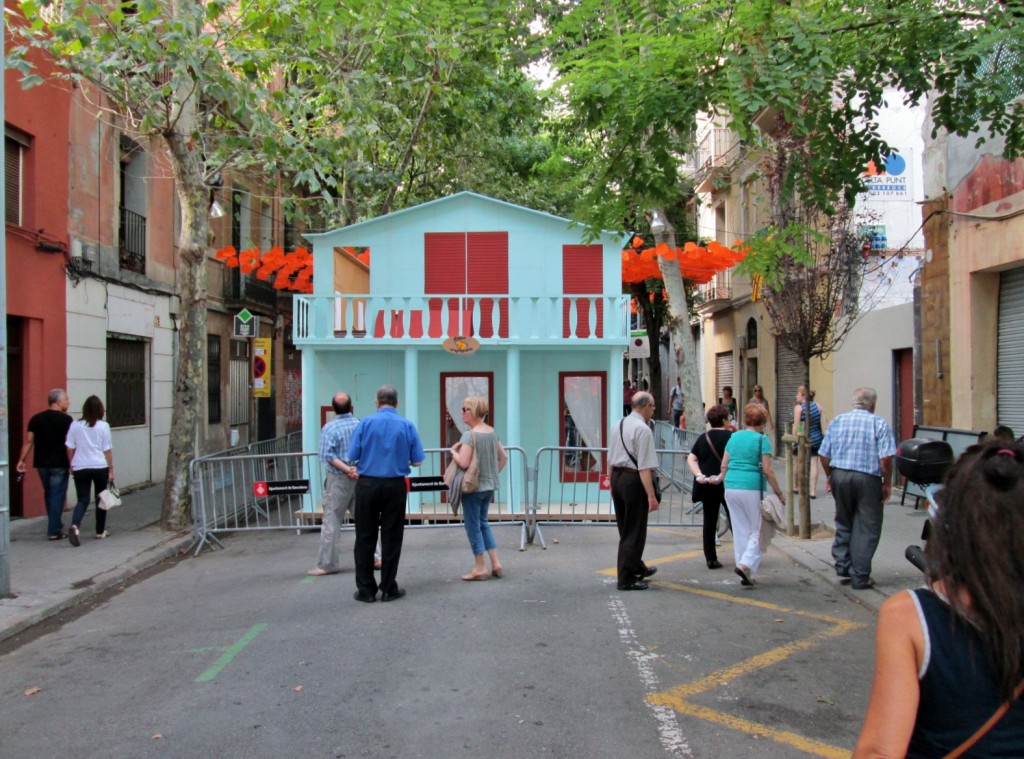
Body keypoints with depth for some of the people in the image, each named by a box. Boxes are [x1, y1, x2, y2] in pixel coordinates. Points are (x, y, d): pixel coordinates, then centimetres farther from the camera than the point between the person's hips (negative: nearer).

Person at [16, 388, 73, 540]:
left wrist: (22, 460, 9)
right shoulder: (65, 419, -9)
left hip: (41, 463, 5)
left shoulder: (36, 418, 7)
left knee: (49, 494, 18)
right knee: (57, 495, 1)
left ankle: (56, 526, 26)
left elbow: (29, 441, 6)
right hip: (59, 465, -5)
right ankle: (54, 531, 0)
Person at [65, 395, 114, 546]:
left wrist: (72, 465, 16)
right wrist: (111, 470, 2)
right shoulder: (103, 426, -5)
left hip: (80, 468, 1)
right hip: (100, 467, -1)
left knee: (83, 500, 5)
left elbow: (70, 449, 3)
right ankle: (100, 532, 21)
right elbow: (107, 450, -4)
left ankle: (75, 525, -22)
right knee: (101, 499, 14)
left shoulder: (75, 426, 0)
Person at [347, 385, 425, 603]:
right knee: (391, 538, 7)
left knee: (365, 537, 7)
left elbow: (352, 456, -6)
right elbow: (417, 461, 0)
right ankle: (389, 589, 12)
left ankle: (366, 589, 11)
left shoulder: (365, 423, -4)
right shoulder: (407, 426, -1)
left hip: (367, 485, 0)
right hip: (395, 486, 0)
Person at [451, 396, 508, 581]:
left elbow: (464, 463, -25)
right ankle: (496, 564, 17)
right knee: (483, 523, 19)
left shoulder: (470, 434, -19)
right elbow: (503, 457, 13)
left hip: (473, 487, -8)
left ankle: (480, 568, 12)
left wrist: (453, 452, -8)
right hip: (489, 486, 8)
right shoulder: (492, 432, 6)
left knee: (473, 526, 5)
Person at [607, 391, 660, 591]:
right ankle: (626, 579, 7)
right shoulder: (643, 430, -16)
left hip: (617, 478, 9)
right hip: (634, 481, -9)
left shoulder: (618, 426, 10)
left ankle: (637, 568, 37)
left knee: (625, 530, 20)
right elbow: (644, 467, -21)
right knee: (634, 532, 1)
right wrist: (651, 496, -21)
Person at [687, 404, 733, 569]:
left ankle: (711, 559, 8)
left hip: (706, 486, 4)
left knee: (709, 522, 8)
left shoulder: (703, 438, 9)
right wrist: (721, 476, -17)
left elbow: (691, 459, 2)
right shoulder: (731, 436, -5)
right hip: (726, 484, -4)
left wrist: (699, 475, -8)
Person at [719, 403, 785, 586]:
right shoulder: (762, 439, -6)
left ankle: (746, 576, 15)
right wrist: (779, 492, -2)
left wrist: (723, 478, 31)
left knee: (739, 531, 11)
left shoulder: (734, 437, 10)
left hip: (731, 487, 6)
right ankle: (746, 564, -12)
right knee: (757, 530, 6)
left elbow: (724, 465, 14)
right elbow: (767, 470, -9)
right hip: (752, 488, -5)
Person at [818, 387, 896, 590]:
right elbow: (886, 458, -12)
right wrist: (887, 483, -1)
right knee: (866, 528, 5)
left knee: (843, 524, 20)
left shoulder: (837, 421, 8)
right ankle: (860, 577, 7)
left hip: (840, 475, 4)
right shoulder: (879, 423, -4)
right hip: (867, 478, -4)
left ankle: (843, 566, 22)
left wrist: (829, 477, 19)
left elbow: (824, 455, 7)